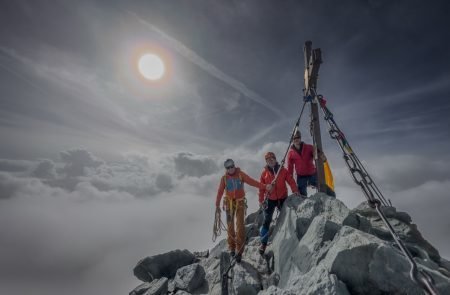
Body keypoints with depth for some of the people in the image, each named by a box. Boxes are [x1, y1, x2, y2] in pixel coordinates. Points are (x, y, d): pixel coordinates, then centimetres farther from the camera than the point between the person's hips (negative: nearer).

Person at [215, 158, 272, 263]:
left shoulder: (240, 174, -7)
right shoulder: (224, 178, -4)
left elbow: (252, 182, -14)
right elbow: (220, 192, 1)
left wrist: (265, 186, -25)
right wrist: (217, 205, 4)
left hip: (240, 202, -1)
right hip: (229, 203, 1)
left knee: (240, 225, -7)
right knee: (230, 225, 8)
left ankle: (239, 250, 0)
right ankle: (232, 247, 24)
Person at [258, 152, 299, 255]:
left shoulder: (283, 170, -1)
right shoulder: (264, 173, -1)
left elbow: (291, 181, -5)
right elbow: (261, 188, 0)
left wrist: (295, 191, -20)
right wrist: (261, 200, -5)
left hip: (282, 198, 1)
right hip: (270, 199, -1)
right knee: (267, 220, -1)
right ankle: (263, 243, 10)